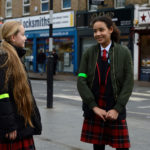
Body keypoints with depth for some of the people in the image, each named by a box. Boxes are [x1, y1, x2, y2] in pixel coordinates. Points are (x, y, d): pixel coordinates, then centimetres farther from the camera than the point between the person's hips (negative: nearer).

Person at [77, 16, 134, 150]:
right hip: (93, 110, 1)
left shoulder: (124, 52, -1)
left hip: (115, 111, -1)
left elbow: (128, 83, -4)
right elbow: (81, 81, -3)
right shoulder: (89, 53, 3)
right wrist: (94, 107, -10)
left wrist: (117, 109, -10)